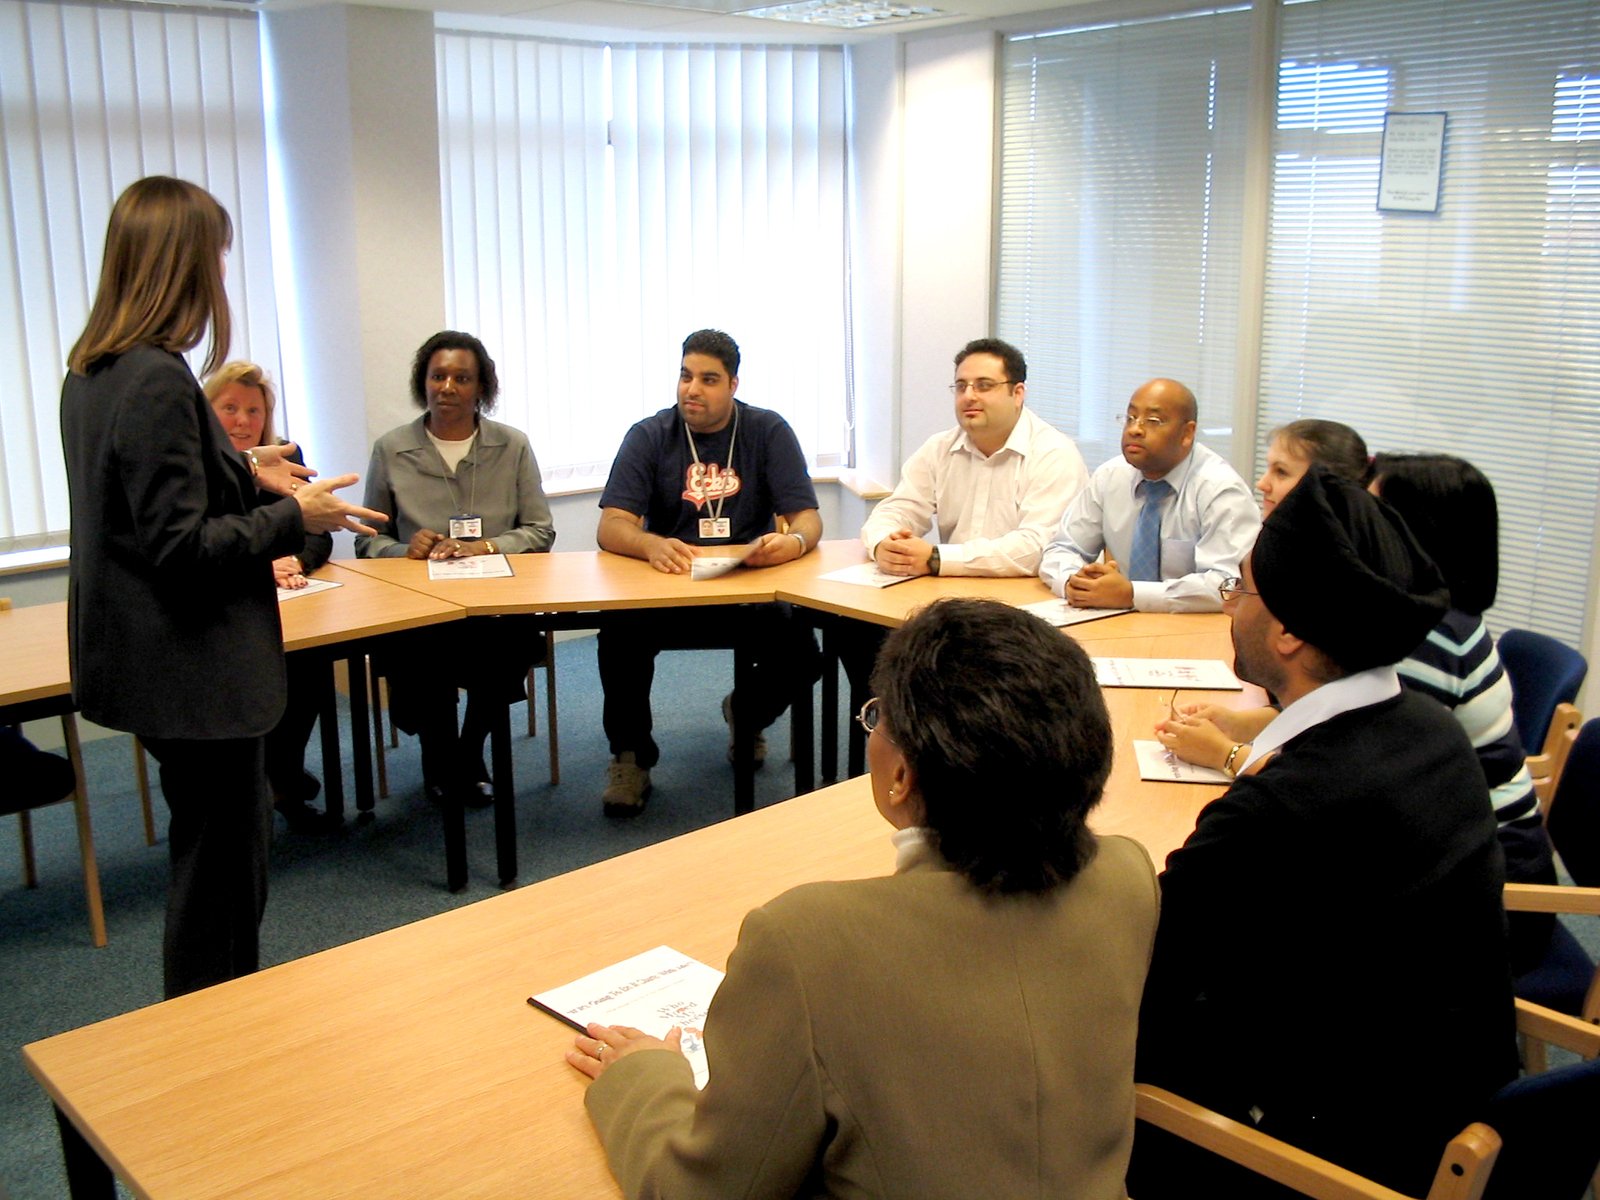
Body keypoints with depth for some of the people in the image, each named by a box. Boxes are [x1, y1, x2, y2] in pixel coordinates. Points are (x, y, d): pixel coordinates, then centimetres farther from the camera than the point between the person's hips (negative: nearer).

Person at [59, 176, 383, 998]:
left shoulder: (90, 372, 7)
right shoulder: (157, 380, -23)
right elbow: (181, 546, -24)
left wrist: (247, 473, 10)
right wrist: (294, 515, -13)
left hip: (146, 655, 10)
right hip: (191, 669, -10)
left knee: (224, 845, 24)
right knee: (221, 866, 5)